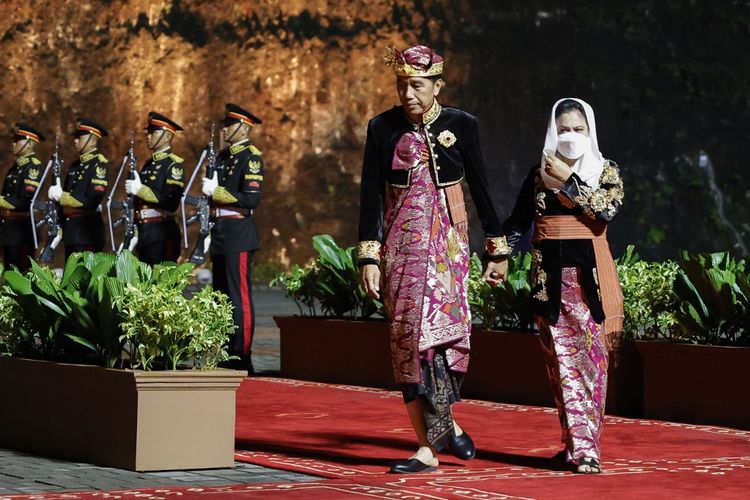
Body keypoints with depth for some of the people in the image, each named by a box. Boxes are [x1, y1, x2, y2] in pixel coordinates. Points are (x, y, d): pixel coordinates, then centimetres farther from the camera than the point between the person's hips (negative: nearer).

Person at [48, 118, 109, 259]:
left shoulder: (99, 164, -9)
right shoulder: (75, 166, 17)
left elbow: (92, 202, -18)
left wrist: (61, 196, -16)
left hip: (88, 232, -8)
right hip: (70, 232, 8)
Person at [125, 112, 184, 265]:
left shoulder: (174, 163, -7)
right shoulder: (149, 164, 18)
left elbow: (171, 202, -18)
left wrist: (140, 190, -18)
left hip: (162, 231, -8)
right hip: (144, 230, 8)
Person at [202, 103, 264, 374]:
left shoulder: (251, 157, -9)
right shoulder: (223, 157, 17)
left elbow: (252, 199, -18)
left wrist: (216, 191, -18)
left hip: (239, 235, -9)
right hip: (221, 235, 9)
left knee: (239, 296, -8)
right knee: (221, 295, 12)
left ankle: (241, 358, -6)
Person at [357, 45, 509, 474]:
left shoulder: (462, 125, 0)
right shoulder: (383, 129, 2)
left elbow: (481, 187, 6)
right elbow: (372, 194, 1)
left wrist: (497, 249, 8)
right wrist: (369, 257, -6)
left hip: (447, 244, -2)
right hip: (401, 245, 2)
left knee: (439, 327, -16)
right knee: (407, 337, -2)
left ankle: (437, 432, -3)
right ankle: (437, 434, 5)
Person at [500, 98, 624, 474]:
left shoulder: (605, 171, 6)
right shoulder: (539, 173, 11)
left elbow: (607, 209, -13)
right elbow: (517, 224, 12)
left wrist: (568, 181, -11)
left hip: (589, 275, -2)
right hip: (550, 276, 2)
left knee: (590, 356, -7)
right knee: (561, 361, -1)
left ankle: (582, 445, -5)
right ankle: (581, 446, 2)